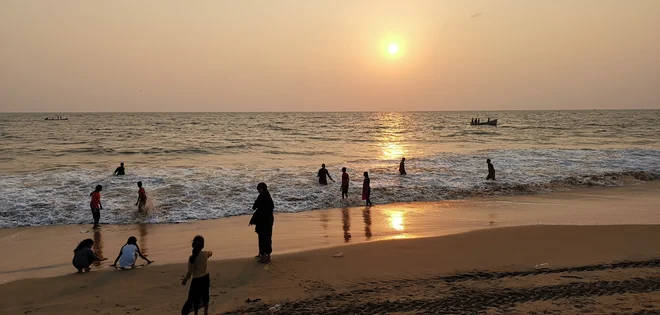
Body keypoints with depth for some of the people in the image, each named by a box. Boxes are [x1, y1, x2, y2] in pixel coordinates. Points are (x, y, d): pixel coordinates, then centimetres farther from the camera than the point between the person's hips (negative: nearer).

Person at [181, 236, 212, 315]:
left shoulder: (192, 258, -22)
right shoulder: (206, 254, -11)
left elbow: (189, 273, -16)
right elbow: (211, 253, 16)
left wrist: (184, 280, 1)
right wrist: (210, 252, 40)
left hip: (197, 281, -5)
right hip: (205, 278, 5)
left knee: (195, 299, 9)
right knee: (205, 296, 24)